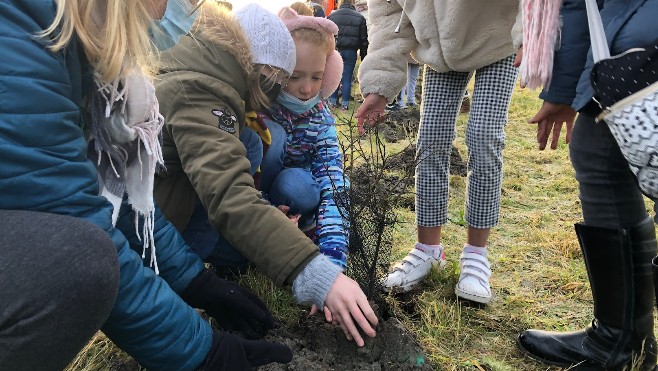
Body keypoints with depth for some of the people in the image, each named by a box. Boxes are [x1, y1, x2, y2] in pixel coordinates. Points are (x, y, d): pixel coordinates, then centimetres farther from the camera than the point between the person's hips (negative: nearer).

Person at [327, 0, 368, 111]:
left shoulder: (331, 16, 4)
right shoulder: (359, 18, 3)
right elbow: (364, 40, 3)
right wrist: (363, 57, 8)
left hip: (335, 50, 1)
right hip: (351, 52, 0)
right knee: (347, 78, 5)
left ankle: (332, 101, 16)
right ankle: (344, 104, 7)